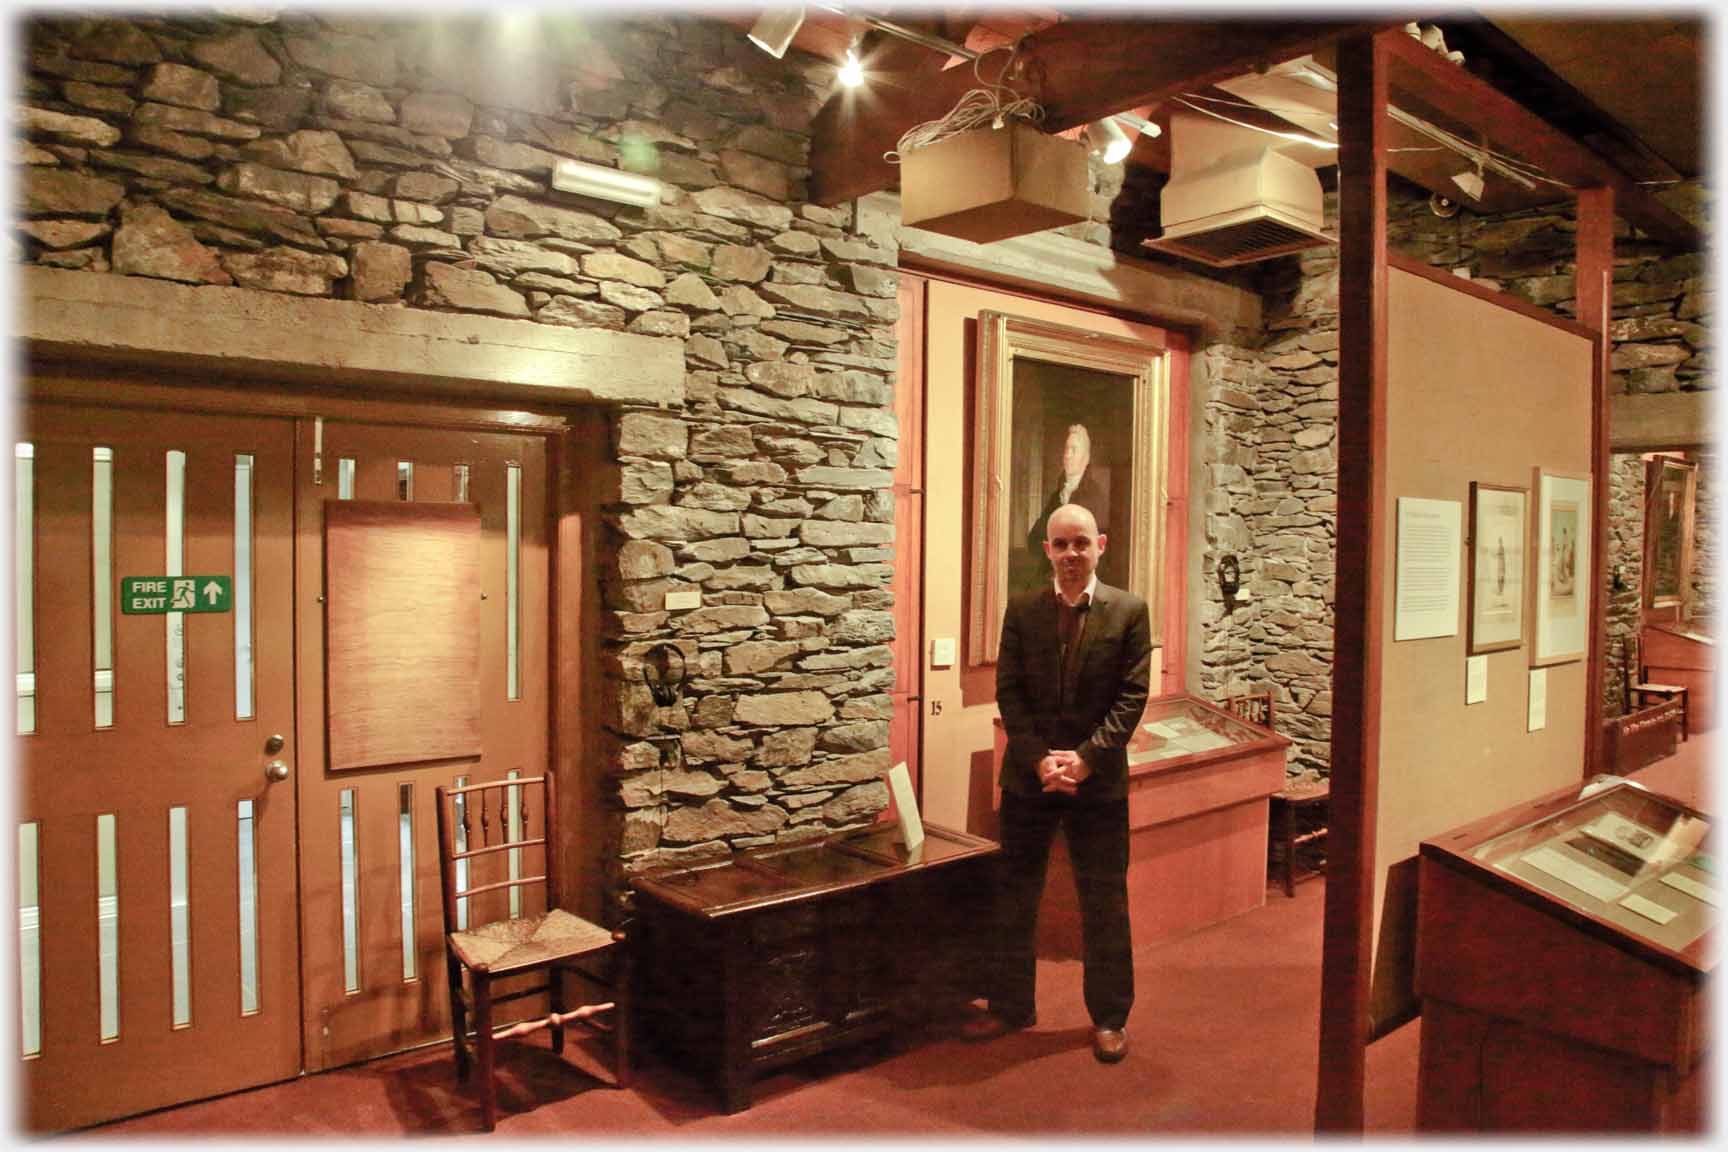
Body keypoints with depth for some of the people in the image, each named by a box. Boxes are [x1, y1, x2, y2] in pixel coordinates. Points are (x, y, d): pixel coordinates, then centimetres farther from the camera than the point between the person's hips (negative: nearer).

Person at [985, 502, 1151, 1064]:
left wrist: (1086, 757, -16)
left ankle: (1109, 1017, 25)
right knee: (1013, 896, 11)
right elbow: (1008, 691, -2)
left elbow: (1132, 696, -6)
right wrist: (1040, 759, -13)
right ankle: (1011, 1006, 27)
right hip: (1028, 775, 2)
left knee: (1104, 902, 9)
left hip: (1099, 778, -1)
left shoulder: (1129, 611, -2)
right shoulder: (1021, 609, 1)